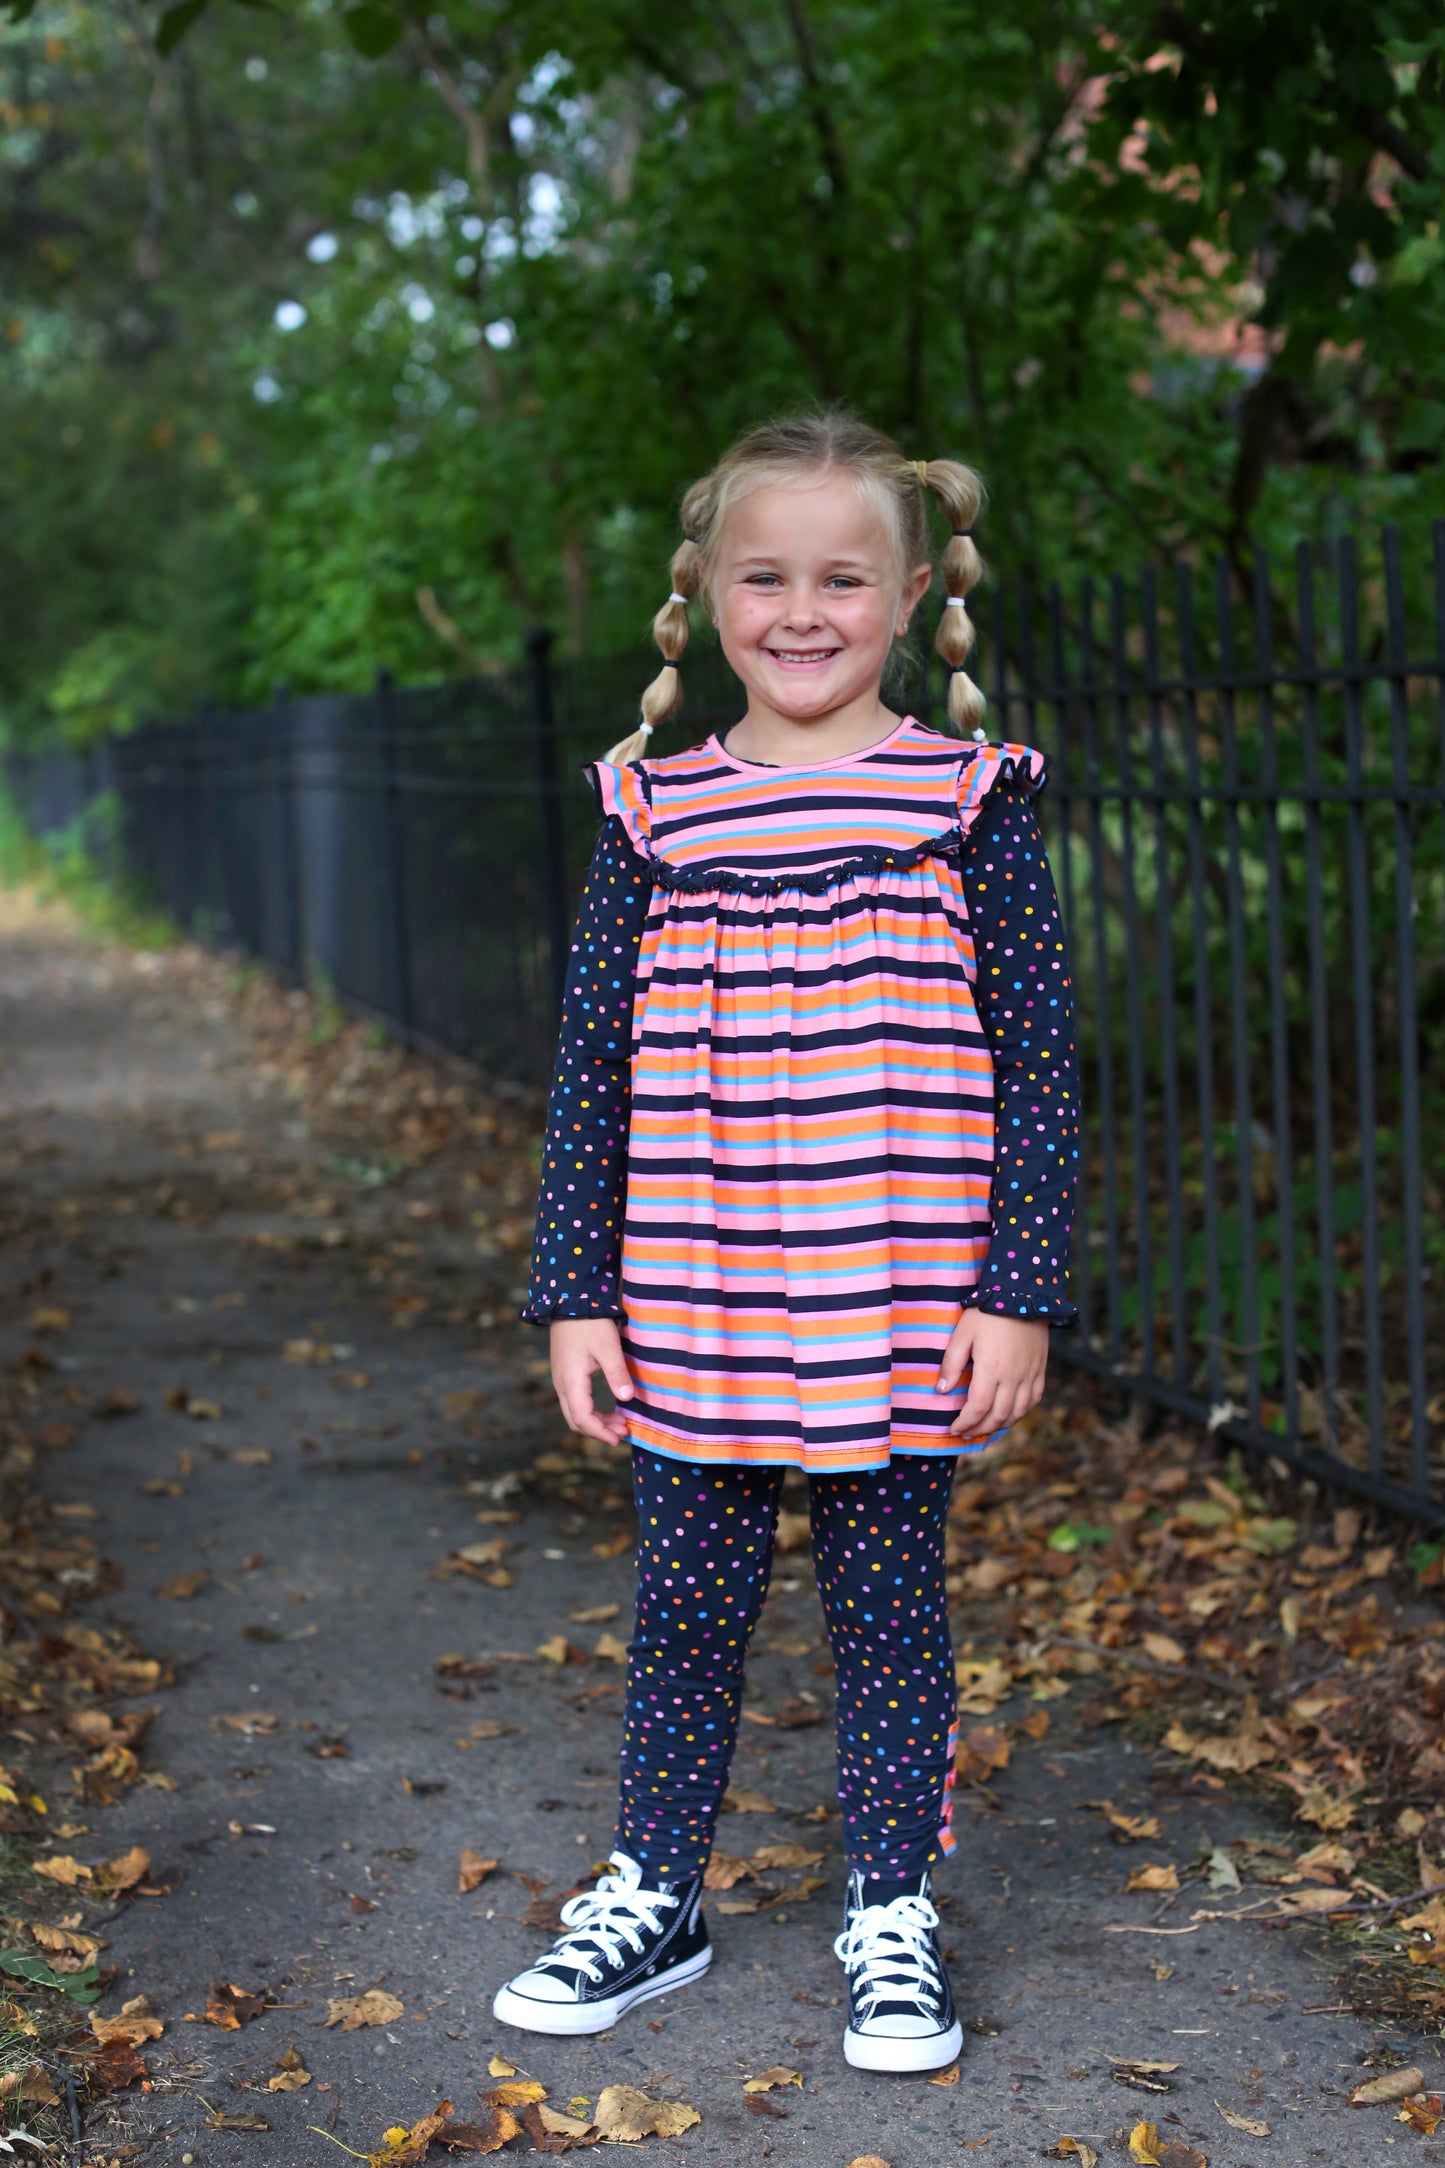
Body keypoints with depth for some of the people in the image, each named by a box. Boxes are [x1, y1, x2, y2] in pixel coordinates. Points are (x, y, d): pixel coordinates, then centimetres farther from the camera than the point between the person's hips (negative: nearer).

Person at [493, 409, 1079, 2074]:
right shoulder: (655, 810, 4)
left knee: (887, 1608, 10)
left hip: (902, 1317, -2)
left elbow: (1037, 1059, -2)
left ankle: (891, 1916, 26)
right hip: (689, 1314, 2)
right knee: (685, 1603, 13)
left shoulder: (967, 799, -1)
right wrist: (574, 1294, 3)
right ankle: (654, 1896, 31)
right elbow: (593, 1063, 6)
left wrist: (1019, 1293, -7)